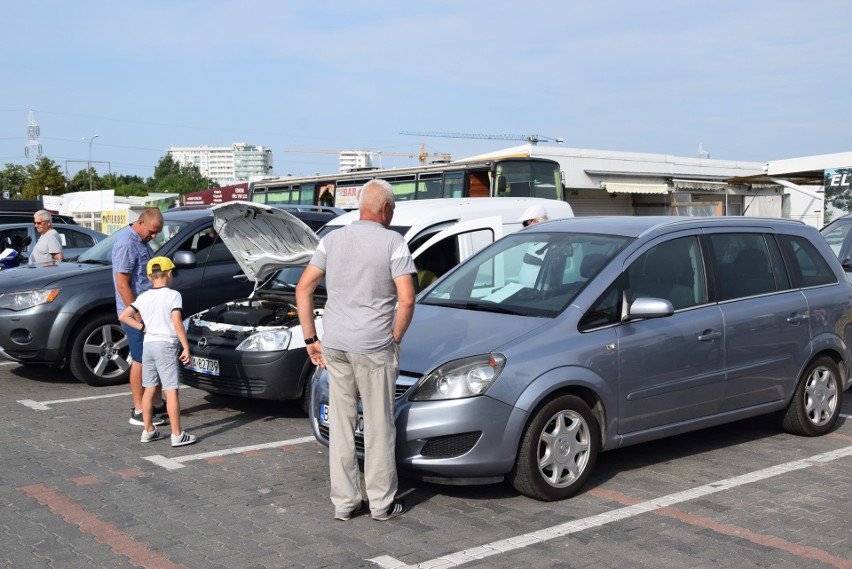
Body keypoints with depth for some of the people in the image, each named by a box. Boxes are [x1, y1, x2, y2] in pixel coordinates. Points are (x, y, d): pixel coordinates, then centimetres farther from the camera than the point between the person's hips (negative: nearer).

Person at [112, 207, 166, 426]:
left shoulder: (142, 241, 12)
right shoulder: (127, 244, -19)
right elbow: (122, 285, -21)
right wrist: (138, 316, -21)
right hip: (135, 312, -9)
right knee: (140, 360, -3)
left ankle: (157, 404, 24)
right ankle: (138, 412, 6)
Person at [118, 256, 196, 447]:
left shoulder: (143, 297, 8)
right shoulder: (173, 295, -9)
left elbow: (123, 316, 6)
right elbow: (177, 323, -16)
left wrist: (143, 328, 9)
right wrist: (186, 347, -13)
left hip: (148, 344, 6)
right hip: (166, 345, -6)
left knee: (149, 389, 15)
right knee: (171, 391, -5)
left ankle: (148, 430, 22)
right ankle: (177, 435, -3)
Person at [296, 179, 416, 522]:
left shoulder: (332, 239, 8)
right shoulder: (393, 243, -6)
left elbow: (303, 288, 7)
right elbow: (406, 300, -14)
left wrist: (311, 339, 10)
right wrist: (396, 338, 0)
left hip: (335, 345, 5)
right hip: (374, 348, -4)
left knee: (341, 425, 12)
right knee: (378, 426, 6)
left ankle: (344, 502, 19)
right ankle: (382, 503, 16)